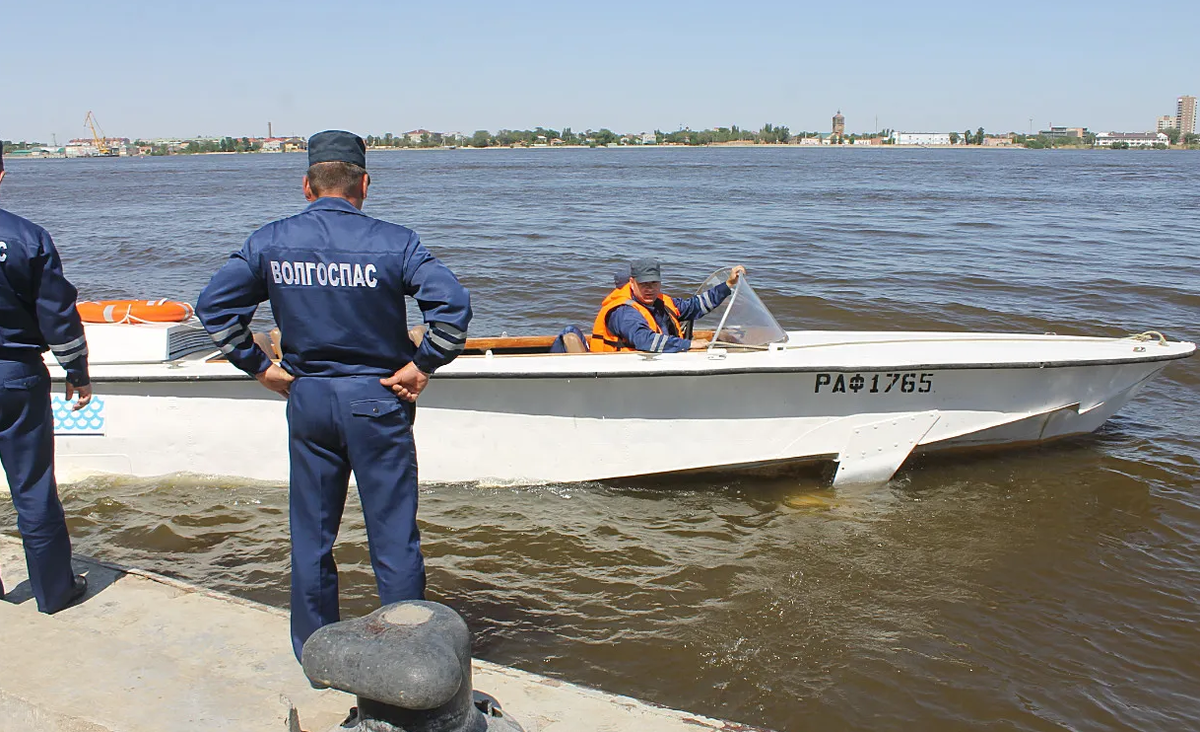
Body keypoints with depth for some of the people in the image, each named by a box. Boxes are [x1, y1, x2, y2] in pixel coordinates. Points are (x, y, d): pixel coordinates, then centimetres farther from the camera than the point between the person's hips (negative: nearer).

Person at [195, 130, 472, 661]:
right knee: (393, 533, 7)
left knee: (310, 534, 15)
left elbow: (213, 307, 0)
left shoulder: (270, 242, 0)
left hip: (307, 399, 3)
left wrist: (260, 367, 4)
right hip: (377, 399, -3)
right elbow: (453, 305, -20)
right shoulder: (393, 242, -10)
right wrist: (421, 366, -9)